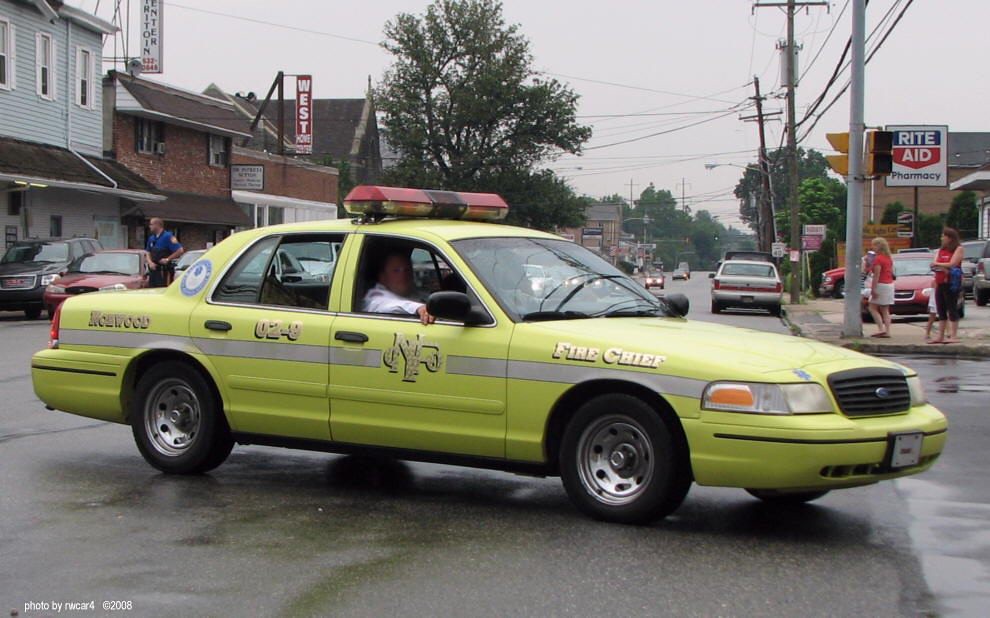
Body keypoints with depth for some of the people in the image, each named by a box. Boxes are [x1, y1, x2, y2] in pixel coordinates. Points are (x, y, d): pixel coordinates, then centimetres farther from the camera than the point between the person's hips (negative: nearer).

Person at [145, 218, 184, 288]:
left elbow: (180, 250, -14)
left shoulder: (168, 237, -9)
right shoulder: (151, 238, 15)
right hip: (153, 270, 8)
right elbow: (148, 253, 20)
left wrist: (167, 259, -13)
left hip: (164, 271, -8)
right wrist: (150, 262, -1)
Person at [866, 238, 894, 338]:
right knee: (885, 310, 9)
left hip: (881, 284, -9)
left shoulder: (878, 259, -14)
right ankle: (887, 331, 4)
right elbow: (891, 272, 17)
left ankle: (881, 328, -12)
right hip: (890, 284, 9)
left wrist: (873, 289, -20)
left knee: (873, 308, -1)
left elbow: (877, 275, -19)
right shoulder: (889, 258, 12)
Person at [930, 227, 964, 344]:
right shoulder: (941, 250, 17)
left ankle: (953, 336, -9)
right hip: (939, 283, 7)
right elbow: (933, 264, 5)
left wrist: (937, 264, -2)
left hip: (951, 283, -7)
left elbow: (952, 264, -13)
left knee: (952, 310, -7)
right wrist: (943, 267, -15)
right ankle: (940, 336, 12)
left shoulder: (958, 249, -3)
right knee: (941, 311, 8)